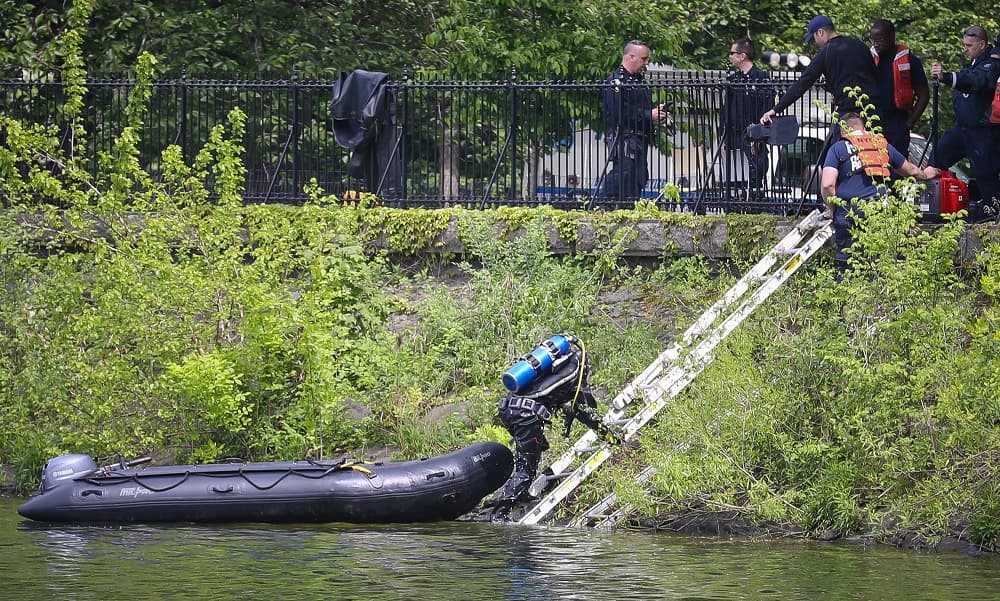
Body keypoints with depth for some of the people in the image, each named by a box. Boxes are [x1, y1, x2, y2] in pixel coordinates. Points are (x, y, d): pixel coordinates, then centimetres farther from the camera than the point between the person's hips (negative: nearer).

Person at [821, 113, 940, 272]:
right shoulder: (883, 145, 19)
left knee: (847, 266, -1)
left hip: (849, 210, -3)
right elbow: (911, 170, 33)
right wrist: (924, 174, 55)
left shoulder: (838, 148, 6)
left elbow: (827, 184, -7)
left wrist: (832, 209, 9)